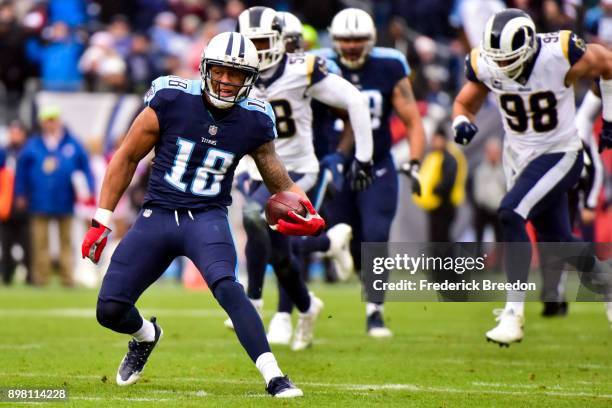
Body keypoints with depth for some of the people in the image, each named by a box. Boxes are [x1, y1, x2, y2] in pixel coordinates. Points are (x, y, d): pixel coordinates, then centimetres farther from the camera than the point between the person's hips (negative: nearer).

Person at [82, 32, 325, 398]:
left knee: (226, 286, -32)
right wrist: (102, 221, 1)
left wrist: (307, 214, -12)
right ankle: (146, 335, 35)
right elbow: (127, 158, 2)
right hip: (157, 216, 1)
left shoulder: (254, 121, -3)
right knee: (110, 309, -2)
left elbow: (280, 182, 9)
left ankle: (275, 378, -33)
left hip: (208, 218, -1)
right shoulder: (171, 100, -8)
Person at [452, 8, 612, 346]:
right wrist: (462, 124, -21)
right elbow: (465, 103, 2)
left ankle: (514, 314, -22)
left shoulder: (561, 56, -26)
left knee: (510, 215, -25)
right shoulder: (485, 65, -14)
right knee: (556, 240, 15)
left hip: (559, 155, -5)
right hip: (518, 155, 6)